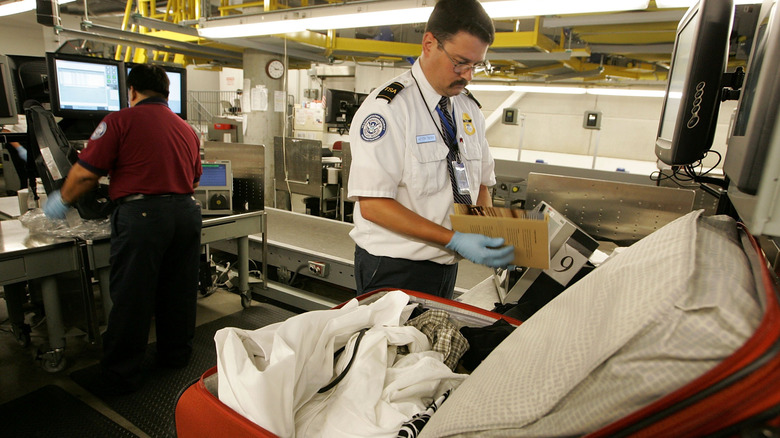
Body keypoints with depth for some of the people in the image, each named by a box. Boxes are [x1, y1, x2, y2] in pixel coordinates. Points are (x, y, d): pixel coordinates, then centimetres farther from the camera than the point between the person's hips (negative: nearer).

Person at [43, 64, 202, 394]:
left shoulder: (121, 120, -1)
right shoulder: (187, 129, 16)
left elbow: (86, 172, -3)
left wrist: (63, 200, 15)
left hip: (141, 214, -5)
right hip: (186, 211, 6)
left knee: (131, 296, 4)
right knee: (177, 290, 16)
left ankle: (121, 375, 16)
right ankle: (176, 354, 31)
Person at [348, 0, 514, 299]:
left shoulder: (469, 109, 7)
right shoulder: (387, 107, -16)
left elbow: (481, 183, 14)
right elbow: (373, 204, -22)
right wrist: (453, 240, -26)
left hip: (446, 264, 7)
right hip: (394, 271, -6)